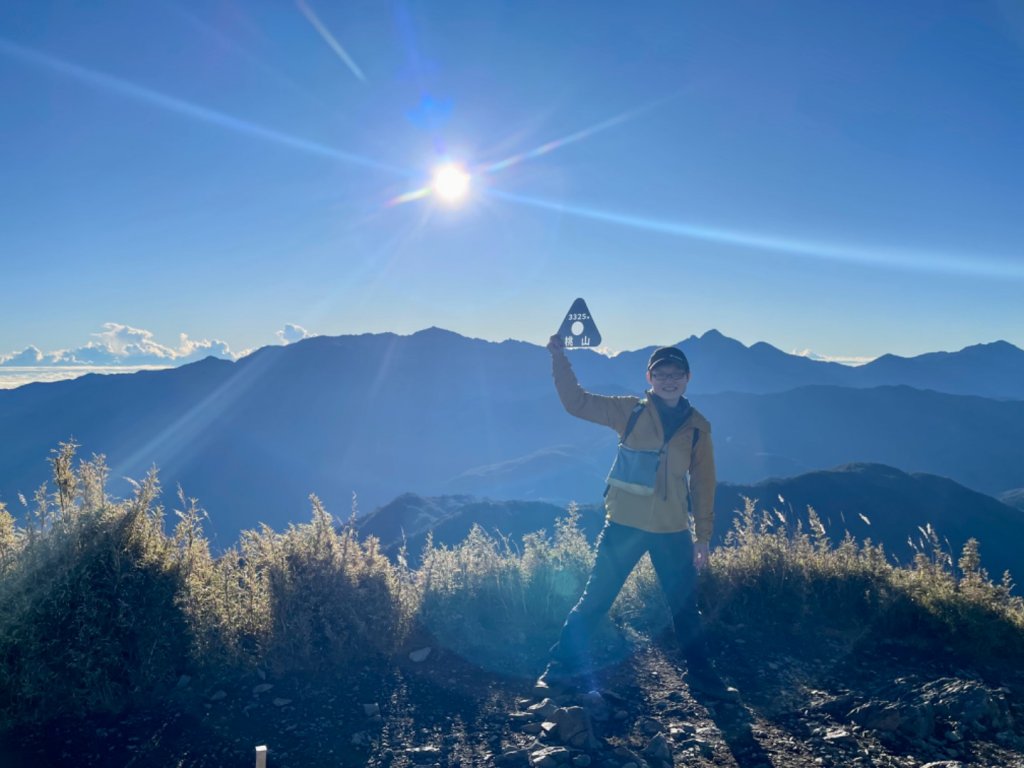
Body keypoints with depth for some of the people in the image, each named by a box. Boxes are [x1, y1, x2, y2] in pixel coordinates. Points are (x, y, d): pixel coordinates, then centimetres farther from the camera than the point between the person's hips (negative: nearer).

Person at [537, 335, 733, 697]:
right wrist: (559, 358, -16)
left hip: (673, 531, 2)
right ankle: (565, 666, 17)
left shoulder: (697, 426, 4)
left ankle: (701, 674, 32)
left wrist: (703, 535, 6)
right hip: (624, 525, -2)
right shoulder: (630, 411, -1)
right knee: (595, 597, 3)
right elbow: (577, 401, -6)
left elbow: (703, 484, 8)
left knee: (685, 606, 14)